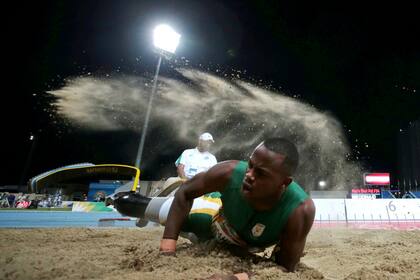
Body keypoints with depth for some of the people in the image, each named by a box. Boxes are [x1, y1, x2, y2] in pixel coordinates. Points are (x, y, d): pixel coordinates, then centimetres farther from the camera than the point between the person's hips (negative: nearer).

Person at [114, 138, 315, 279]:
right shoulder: (229, 172, -39)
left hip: (246, 248, 1)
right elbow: (186, 193, -21)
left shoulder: (300, 210, -42)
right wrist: (168, 245, -25)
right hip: (218, 215, 0)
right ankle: (142, 205, 45)